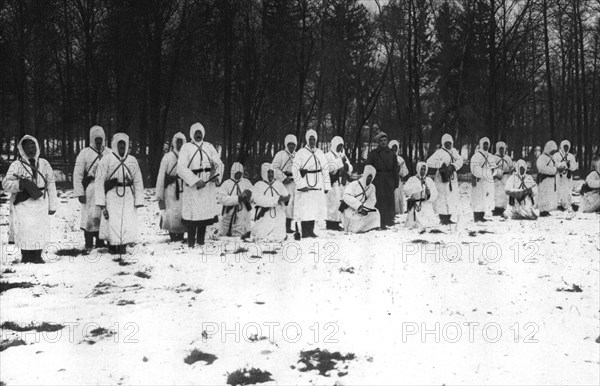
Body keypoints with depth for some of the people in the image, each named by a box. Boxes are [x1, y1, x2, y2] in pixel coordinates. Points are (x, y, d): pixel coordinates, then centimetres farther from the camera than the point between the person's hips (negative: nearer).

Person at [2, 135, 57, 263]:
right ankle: (26, 257, 2)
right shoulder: (16, 165, 4)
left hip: (41, 204, 2)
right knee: (25, 230, -10)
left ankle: (37, 256, 10)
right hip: (23, 204, -2)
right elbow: (5, 183, 1)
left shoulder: (44, 164, 12)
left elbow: (51, 184, 12)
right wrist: (20, 184, -18)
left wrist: (52, 205, 8)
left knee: (41, 231, -2)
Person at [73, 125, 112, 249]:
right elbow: (77, 174, -1)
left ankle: (100, 243, 16)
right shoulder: (84, 153, 1)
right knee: (90, 217, -5)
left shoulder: (109, 153, 11)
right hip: (90, 191, -3)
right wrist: (79, 192, -7)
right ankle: (88, 244, 2)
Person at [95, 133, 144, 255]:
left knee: (128, 221, -3)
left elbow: (138, 182, 12)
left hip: (128, 197, 3)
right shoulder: (106, 160, 0)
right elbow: (99, 182, -2)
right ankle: (112, 245, 11)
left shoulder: (132, 160, 11)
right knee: (112, 223, -6)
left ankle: (123, 245, 11)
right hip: (112, 196, -3)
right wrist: (101, 203, -7)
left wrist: (138, 201, 4)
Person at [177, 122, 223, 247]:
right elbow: (181, 168, -10)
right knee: (193, 213, -6)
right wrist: (196, 181, -18)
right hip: (191, 185, -4)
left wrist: (216, 175, -14)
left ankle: (201, 240, 14)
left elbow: (218, 163, 8)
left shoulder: (209, 147, 13)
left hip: (208, 185, 4)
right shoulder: (186, 147, 0)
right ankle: (191, 242, 1)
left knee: (206, 212, 5)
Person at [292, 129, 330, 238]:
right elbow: (295, 170, -9)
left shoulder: (320, 154, 13)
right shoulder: (301, 153, -3)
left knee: (314, 209, 5)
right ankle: (305, 232, -2)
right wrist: (301, 185, -15)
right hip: (305, 187, -5)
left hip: (318, 187, 5)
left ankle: (311, 231, 12)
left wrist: (326, 186, 10)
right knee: (304, 210, -7)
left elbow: (325, 170, 15)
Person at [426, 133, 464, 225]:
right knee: (443, 199, -7)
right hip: (442, 180, -7)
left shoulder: (453, 151, 12)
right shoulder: (439, 152, -8)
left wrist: (453, 166, -13)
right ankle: (443, 219, 0)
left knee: (453, 199, 9)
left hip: (452, 179, 7)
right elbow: (429, 162, -16)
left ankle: (448, 218, 17)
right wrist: (441, 164, -21)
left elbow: (460, 161, 4)